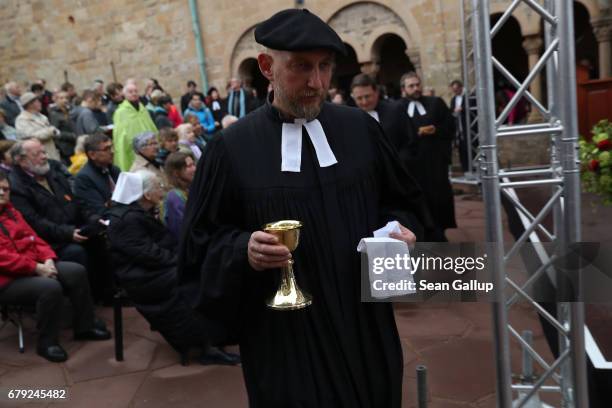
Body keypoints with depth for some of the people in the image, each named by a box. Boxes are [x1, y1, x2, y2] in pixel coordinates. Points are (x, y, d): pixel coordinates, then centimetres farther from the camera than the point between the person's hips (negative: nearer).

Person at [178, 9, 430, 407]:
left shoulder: (361, 128, -1)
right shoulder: (232, 147, -8)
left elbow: (403, 201, 11)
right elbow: (202, 240, -3)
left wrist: (399, 229, -9)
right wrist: (243, 250, -22)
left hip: (363, 323, 3)